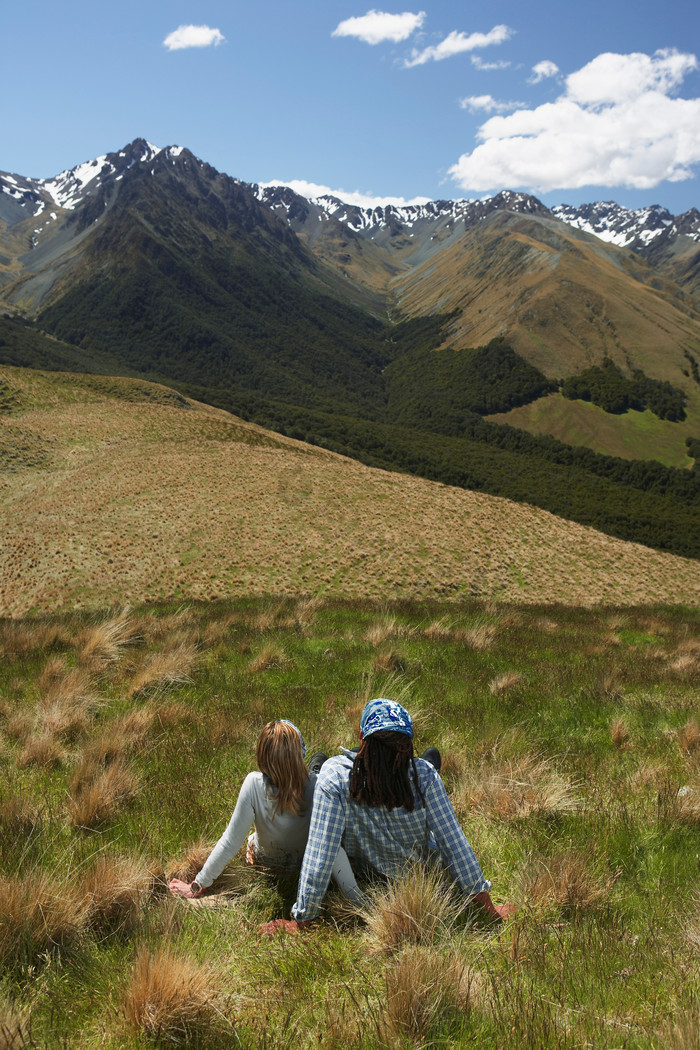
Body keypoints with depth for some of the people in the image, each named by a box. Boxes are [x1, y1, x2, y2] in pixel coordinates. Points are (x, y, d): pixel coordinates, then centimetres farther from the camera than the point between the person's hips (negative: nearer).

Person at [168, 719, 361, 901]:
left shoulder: (254, 785, -39)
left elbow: (230, 842, -32)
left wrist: (197, 885, -21)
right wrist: (357, 899, -30)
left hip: (266, 860, 0)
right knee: (319, 760, 19)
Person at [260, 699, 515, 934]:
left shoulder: (334, 777, -38)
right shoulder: (424, 775, -33)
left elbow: (319, 855, -35)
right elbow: (454, 845, -28)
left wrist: (300, 921, -24)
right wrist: (489, 908, -16)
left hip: (362, 870, 0)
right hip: (423, 874, 1)